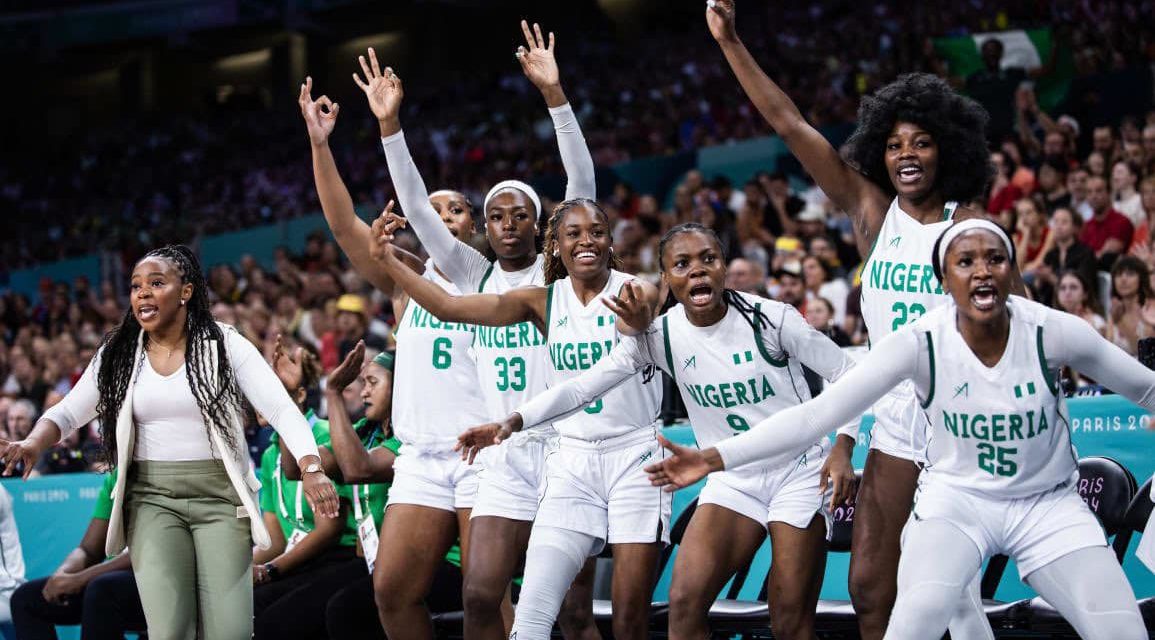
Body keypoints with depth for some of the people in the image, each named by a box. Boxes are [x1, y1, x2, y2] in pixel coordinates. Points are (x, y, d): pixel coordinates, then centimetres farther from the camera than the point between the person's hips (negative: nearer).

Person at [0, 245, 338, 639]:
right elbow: (67, 414, 8)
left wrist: (312, 469, -25)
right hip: (152, 498, 1)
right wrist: (33, 444, -15)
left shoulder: (225, 345, -2)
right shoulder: (118, 354, 7)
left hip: (220, 494, -1)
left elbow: (282, 409, -9)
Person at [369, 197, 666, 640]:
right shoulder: (542, 302, 4)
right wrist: (387, 260, -11)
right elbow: (449, 307, -2)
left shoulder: (635, 293, -7)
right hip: (572, 460, 3)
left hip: (633, 457, -3)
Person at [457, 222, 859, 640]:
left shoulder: (771, 318, -14)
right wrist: (514, 421, -25)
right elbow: (582, 387, -12)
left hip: (800, 474, -3)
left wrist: (842, 450, -15)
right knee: (684, 603, -12)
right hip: (733, 479, 3)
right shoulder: (659, 336, -6)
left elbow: (846, 374, -4)